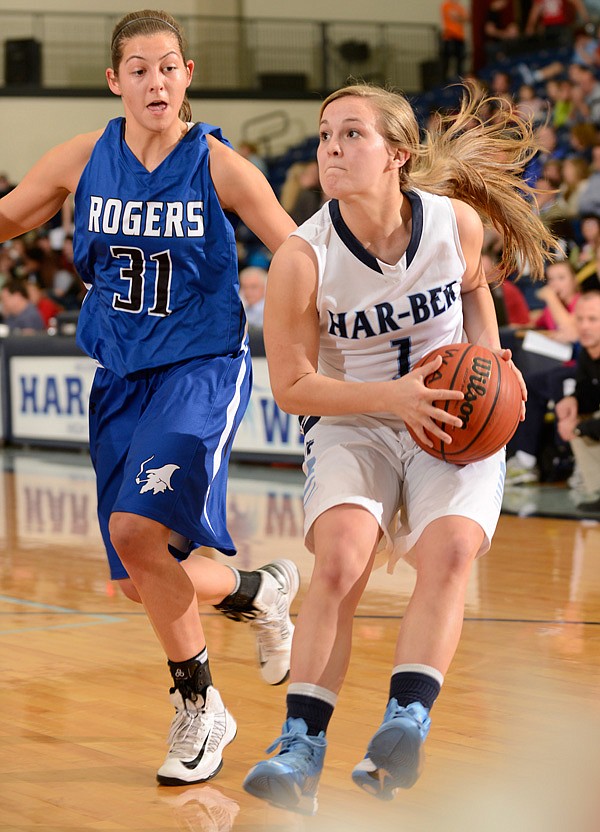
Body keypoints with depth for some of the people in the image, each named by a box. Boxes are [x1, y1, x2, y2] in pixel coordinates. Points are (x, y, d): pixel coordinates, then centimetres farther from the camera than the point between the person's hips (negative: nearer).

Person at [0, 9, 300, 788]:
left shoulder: (218, 165, -10)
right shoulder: (84, 159, 0)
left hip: (201, 370, -5)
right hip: (121, 376, 5)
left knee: (137, 529, -25)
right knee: (141, 583, 5)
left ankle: (200, 709, -4)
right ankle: (257, 591, 36)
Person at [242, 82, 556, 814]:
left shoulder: (456, 222, -8)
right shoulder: (301, 258, -15)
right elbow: (292, 385, -9)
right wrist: (392, 397, -21)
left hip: (455, 423, 2)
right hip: (351, 424, -1)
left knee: (450, 550, -26)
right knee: (340, 561, -26)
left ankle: (406, 724, -31)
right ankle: (301, 746, -25)